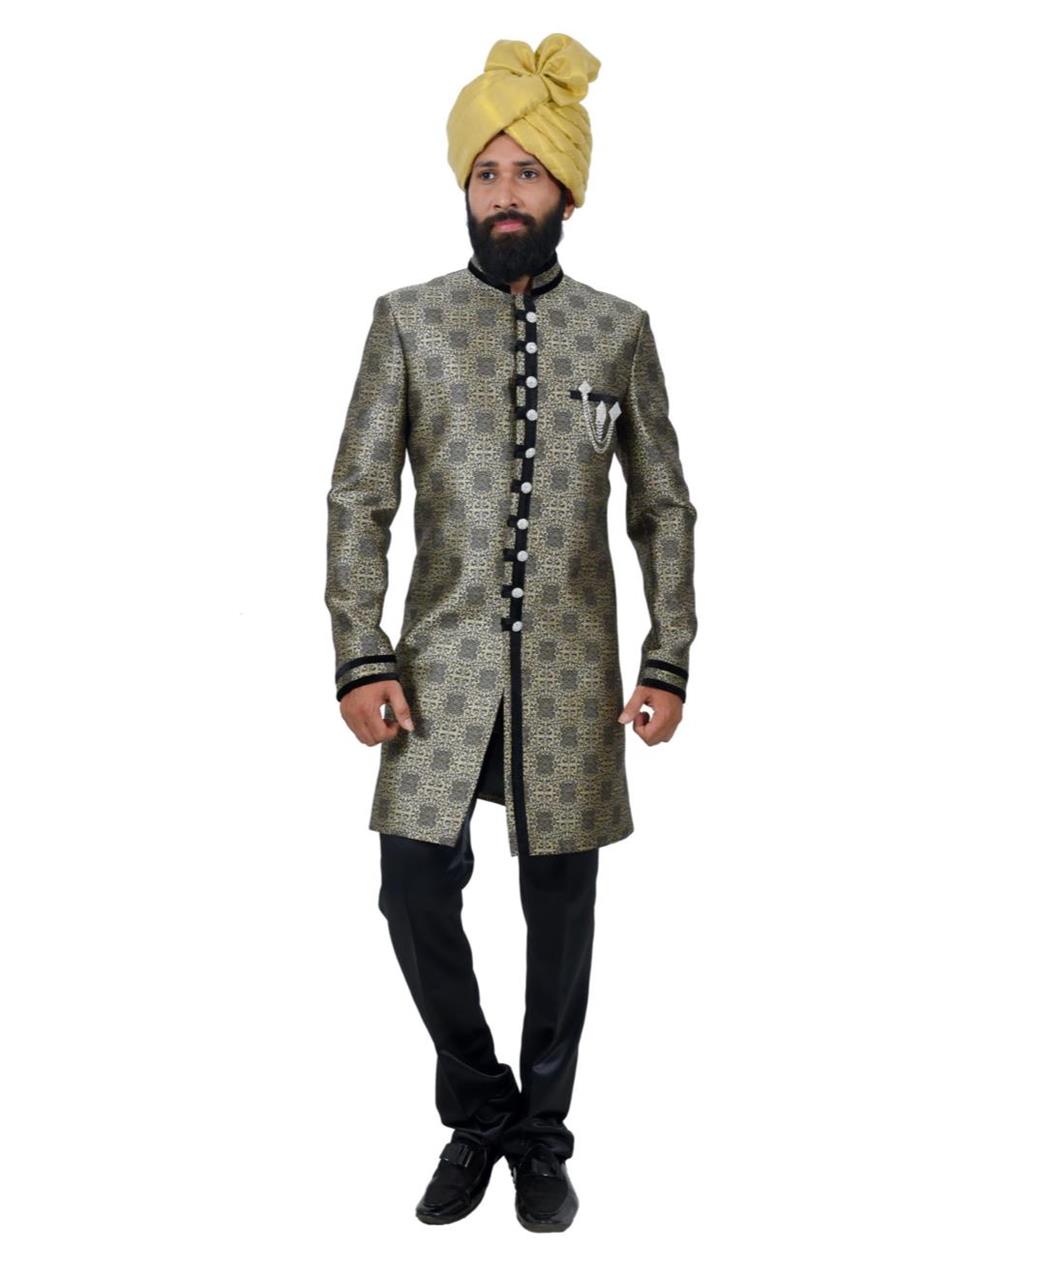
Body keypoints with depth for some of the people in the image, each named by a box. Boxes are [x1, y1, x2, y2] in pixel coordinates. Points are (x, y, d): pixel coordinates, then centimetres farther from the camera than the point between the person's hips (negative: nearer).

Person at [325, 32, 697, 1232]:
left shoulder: (620, 331, 4)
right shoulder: (408, 321, 2)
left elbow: (664, 510, 7)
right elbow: (358, 499, 1)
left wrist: (668, 661, 0)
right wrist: (359, 660, -7)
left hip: (572, 677, 1)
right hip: (444, 670, 0)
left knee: (561, 909, 8)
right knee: (416, 891, -5)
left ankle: (540, 1138, 28)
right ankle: (477, 1115, 21)